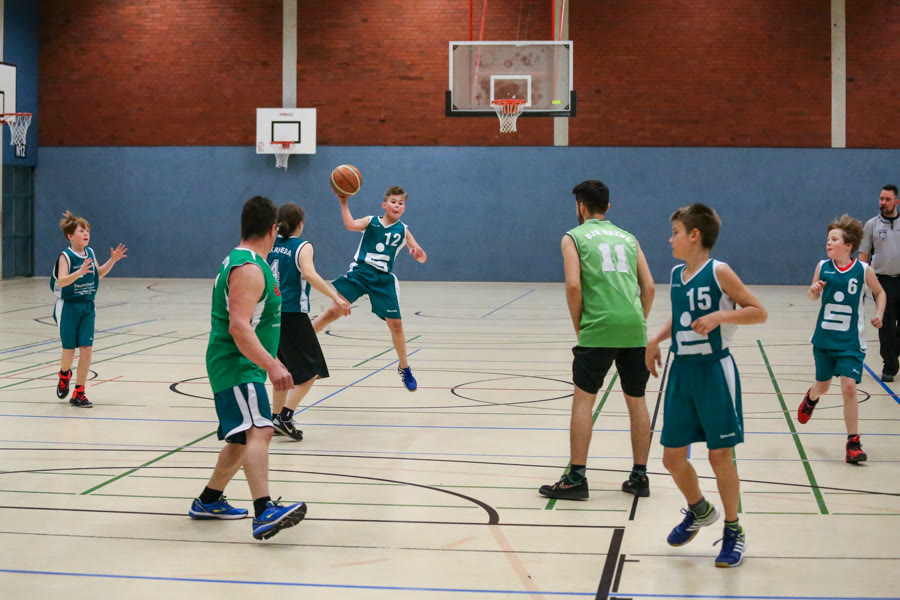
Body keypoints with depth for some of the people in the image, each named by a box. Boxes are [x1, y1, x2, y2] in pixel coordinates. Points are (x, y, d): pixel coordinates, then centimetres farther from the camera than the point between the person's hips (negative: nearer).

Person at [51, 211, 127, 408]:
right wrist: (79, 272, -43)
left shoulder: (90, 253, 4)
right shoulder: (66, 256, -14)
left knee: (86, 349, -4)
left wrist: (112, 261, 8)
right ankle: (64, 375, 38)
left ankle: (78, 393, 4)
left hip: (88, 307, 5)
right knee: (69, 351, 3)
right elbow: (61, 281, -28)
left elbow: (99, 274, 21)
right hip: (68, 307, -5)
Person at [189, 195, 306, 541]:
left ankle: (209, 501, 35)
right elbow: (239, 326, -27)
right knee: (258, 431, -25)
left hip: (243, 367, 11)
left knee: (243, 438, 21)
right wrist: (271, 365, -33)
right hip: (237, 368, -11)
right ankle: (265, 513, -39)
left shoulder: (240, 261, 17)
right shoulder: (249, 269, -17)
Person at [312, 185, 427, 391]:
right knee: (334, 310, -16)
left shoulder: (403, 230, 6)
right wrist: (343, 202, -22)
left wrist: (419, 253, -17)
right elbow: (351, 225, -18)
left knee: (395, 324, 3)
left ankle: (404, 368, 22)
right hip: (359, 273, -2)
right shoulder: (371, 221, 3)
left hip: (383, 280, 2)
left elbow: (422, 258, 5)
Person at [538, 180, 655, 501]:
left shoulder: (574, 237, 8)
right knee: (636, 401, 13)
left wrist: (578, 326, 4)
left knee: (583, 399, 3)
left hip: (598, 329, -4)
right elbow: (649, 287, 13)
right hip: (634, 329, 4)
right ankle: (639, 476, 18)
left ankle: (576, 478, 2)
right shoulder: (628, 238, 21)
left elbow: (573, 285, -6)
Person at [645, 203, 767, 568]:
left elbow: (759, 312, -12)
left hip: (714, 371, -6)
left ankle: (733, 531, 17)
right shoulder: (676, 274, 8)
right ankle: (698, 511, 35)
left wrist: (720, 316, -25)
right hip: (681, 371, 6)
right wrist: (656, 339, 10)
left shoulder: (719, 272, -12)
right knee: (672, 457, 9)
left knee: (720, 456, 0)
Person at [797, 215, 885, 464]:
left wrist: (879, 314, -7)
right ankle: (811, 398, 54)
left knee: (849, 387, -12)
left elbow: (879, 292, 9)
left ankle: (853, 442, -1)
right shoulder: (823, 267, -3)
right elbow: (813, 295, 11)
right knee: (823, 385, 15)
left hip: (850, 341, -2)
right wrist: (814, 291, -12)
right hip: (824, 338, 2)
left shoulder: (863, 270, -8)